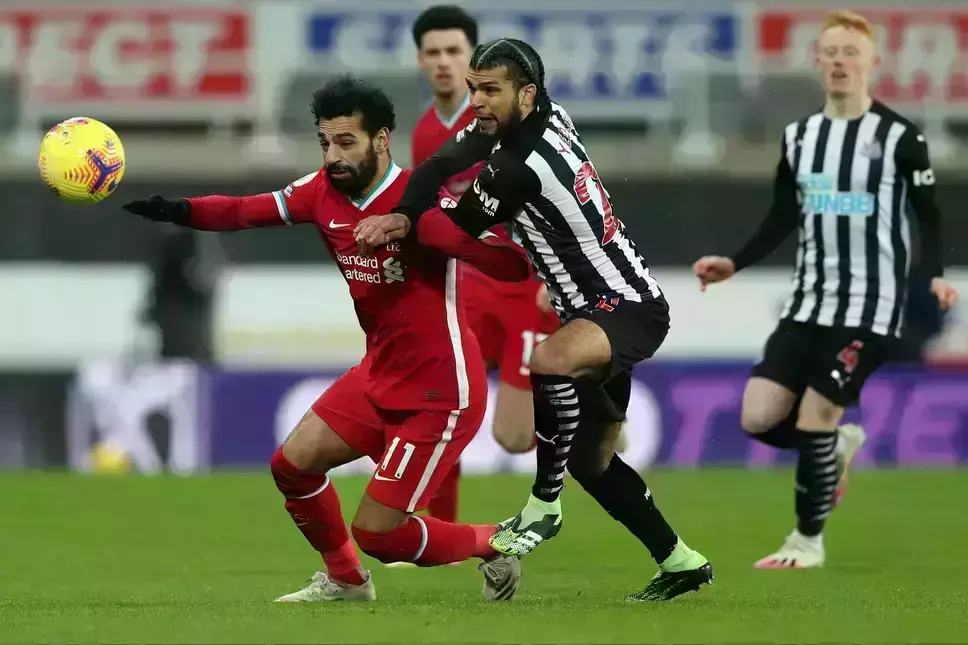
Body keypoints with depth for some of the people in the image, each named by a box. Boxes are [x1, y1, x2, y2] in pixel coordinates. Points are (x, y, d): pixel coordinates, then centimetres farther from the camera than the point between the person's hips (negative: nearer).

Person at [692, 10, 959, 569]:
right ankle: (838, 445, 25)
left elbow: (929, 216, -2)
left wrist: (936, 275, -18)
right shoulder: (799, 137, 8)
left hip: (870, 306, -5)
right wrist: (734, 264, 4)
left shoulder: (899, 137, -6)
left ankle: (808, 541, 5)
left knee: (815, 413, -12)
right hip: (809, 302, 5)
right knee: (760, 417, -6)